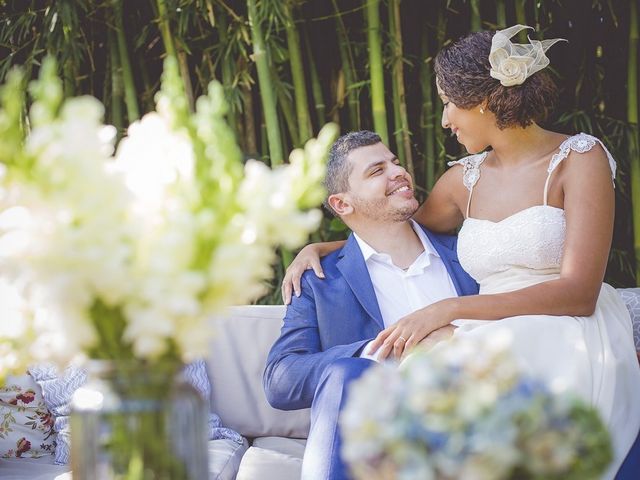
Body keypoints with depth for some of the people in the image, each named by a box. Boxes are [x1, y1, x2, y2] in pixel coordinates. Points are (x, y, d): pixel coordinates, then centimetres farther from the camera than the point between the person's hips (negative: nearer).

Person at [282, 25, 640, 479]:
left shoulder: (579, 158, -1)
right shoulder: (466, 178, 17)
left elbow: (578, 293, -12)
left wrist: (447, 311, -18)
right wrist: (319, 247, 17)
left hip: (568, 351, -4)